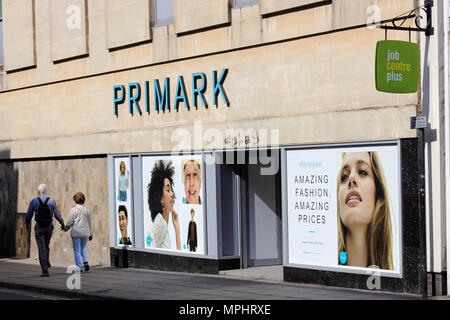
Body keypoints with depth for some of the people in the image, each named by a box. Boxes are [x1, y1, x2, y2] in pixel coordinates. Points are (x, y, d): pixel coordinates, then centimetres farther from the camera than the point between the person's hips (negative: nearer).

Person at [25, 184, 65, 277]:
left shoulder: (34, 201, -5)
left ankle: (45, 270, -8)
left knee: (42, 248, -2)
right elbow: (57, 214, 0)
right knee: (46, 246, 24)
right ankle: (47, 263, 16)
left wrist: (27, 223, 23)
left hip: (39, 227, -2)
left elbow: (29, 214, 4)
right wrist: (62, 224, 14)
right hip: (49, 227, 2)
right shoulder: (52, 201, -2)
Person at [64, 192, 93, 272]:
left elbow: (70, 222, -5)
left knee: (77, 250, 3)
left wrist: (66, 228, 15)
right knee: (83, 248, 21)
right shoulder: (86, 210, 5)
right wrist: (90, 234, 18)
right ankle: (85, 261, -1)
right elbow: (89, 223, 10)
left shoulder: (73, 209, -7)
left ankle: (79, 268, 1)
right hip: (85, 232, 4)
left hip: (76, 232, -4)